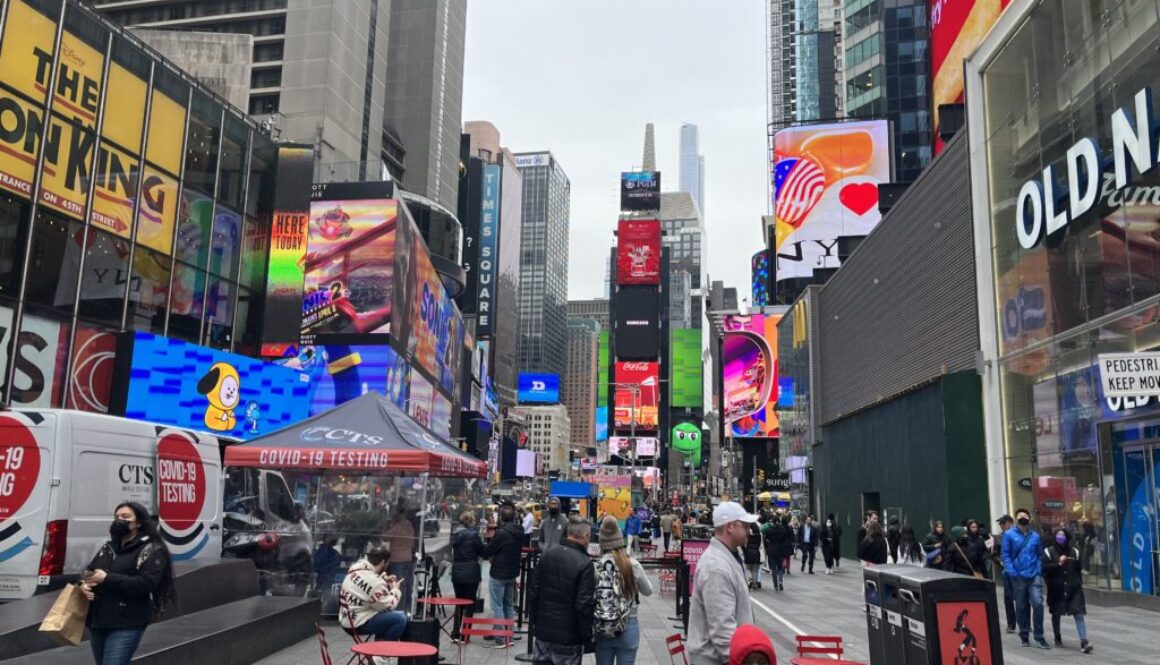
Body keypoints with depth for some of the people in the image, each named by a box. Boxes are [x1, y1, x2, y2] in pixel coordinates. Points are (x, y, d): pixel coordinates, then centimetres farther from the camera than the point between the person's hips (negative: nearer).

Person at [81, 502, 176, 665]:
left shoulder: (151, 550, -6)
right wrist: (84, 583, -6)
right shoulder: (108, 547, 18)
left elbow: (146, 583, -18)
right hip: (96, 622, 8)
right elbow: (88, 570, 19)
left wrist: (107, 579, -19)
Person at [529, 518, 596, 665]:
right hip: (568, 637, -5)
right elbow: (584, 606, -17)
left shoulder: (547, 555, 1)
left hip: (543, 631, 5)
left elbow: (533, 593, 6)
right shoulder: (585, 564, -16)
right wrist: (587, 637, -6)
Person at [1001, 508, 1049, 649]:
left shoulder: (1035, 536, 8)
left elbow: (1040, 555, 14)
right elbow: (1005, 555, -4)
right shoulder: (1009, 535, -2)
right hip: (1018, 576, -1)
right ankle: (1023, 635, 22)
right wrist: (1012, 572, -14)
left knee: (1037, 604, -11)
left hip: (1034, 576, 1)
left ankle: (1039, 637, 1)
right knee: (1021, 607, 8)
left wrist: (1039, 570, -1)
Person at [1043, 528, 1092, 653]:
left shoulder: (1074, 551, 7)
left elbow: (1079, 569, 16)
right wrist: (1058, 564, -19)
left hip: (1073, 588, 1)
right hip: (1056, 589, -1)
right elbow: (1044, 568, -11)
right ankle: (1057, 638, 27)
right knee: (1056, 614, 10)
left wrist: (1079, 583, 12)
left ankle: (1084, 642, -12)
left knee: (1079, 614, -9)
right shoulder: (1049, 552, -2)